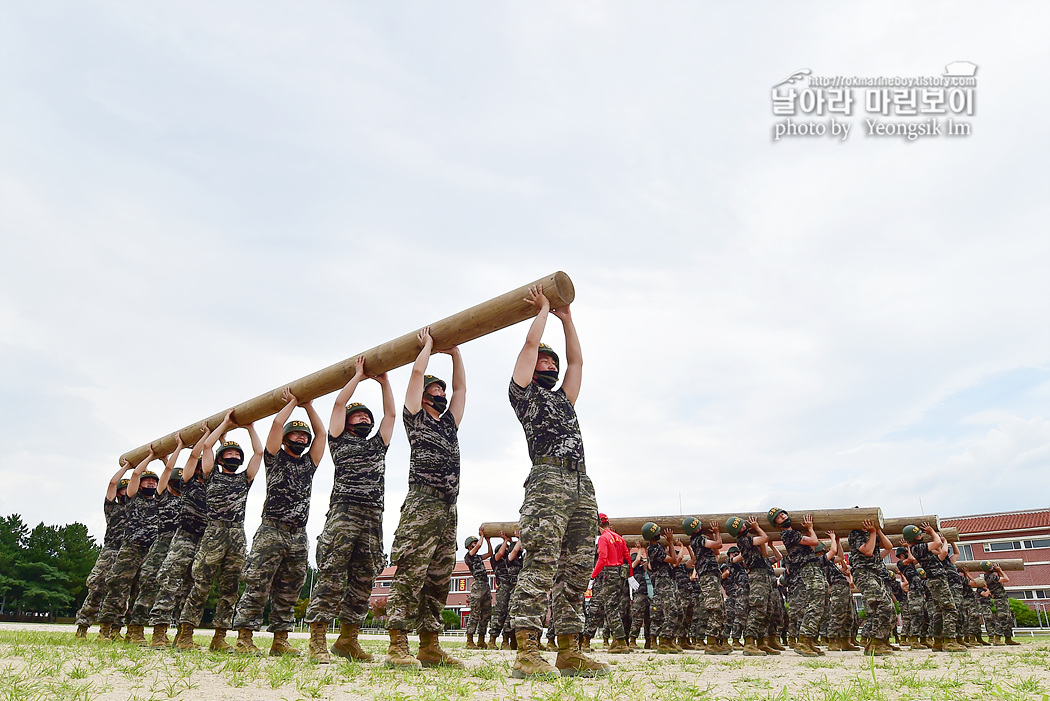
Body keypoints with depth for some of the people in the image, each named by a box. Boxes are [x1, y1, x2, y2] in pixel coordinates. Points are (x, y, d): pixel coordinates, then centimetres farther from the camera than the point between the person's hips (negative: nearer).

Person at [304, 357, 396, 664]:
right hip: (343, 514, -5)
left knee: (362, 581, 4)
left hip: (373, 520, 5)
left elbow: (391, 412, 26)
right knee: (331, 577, -11)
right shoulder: (340, 440, 15)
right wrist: (359, 375, 17)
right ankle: (317, 638, -9)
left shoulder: (378, 445, 27)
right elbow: (339, 403, 9)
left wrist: (384, 381, 26)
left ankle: (347, 639, 10)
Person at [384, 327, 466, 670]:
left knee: (438, 580, 6)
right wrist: (428, 344, 18)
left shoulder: (450, 423, 26)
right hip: (421, 505, -7)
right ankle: (397, 646, -11)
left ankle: (429, 646, 11)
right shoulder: (415, 418, 9)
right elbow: (417, 372, 4)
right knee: (410, 575, -12)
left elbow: (461, 388, 28)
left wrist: (454, 351, 28)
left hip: (448, 510, 7)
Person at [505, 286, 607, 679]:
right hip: (549, 480, -7)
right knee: (541, 565, -18)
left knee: (575, 572, 3)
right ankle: (526, 653, -19)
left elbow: (576, 360, 34)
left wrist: (566, 318, 38)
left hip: (582, 487, 7)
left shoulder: (563, 399, 32)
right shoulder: (523, 393, 14)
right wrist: (543, 309, 24)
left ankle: (568, 653, 6)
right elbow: (531, 344, 10)